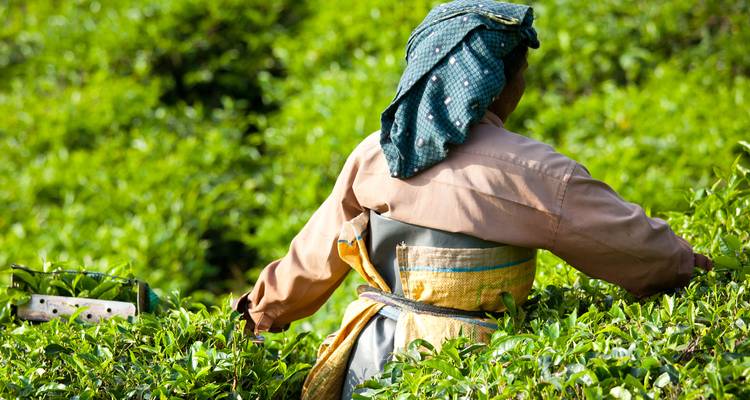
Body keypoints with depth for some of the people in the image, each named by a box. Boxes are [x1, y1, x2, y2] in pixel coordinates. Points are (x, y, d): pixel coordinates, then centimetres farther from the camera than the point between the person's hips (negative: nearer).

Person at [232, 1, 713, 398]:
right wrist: (684, 263, 18)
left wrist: (267, 311, 26)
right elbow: (627, 237, -2)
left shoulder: (375, 153, 0)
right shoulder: (529, 173, -13)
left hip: (370, 354, 5)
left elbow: (317, 254, 10)